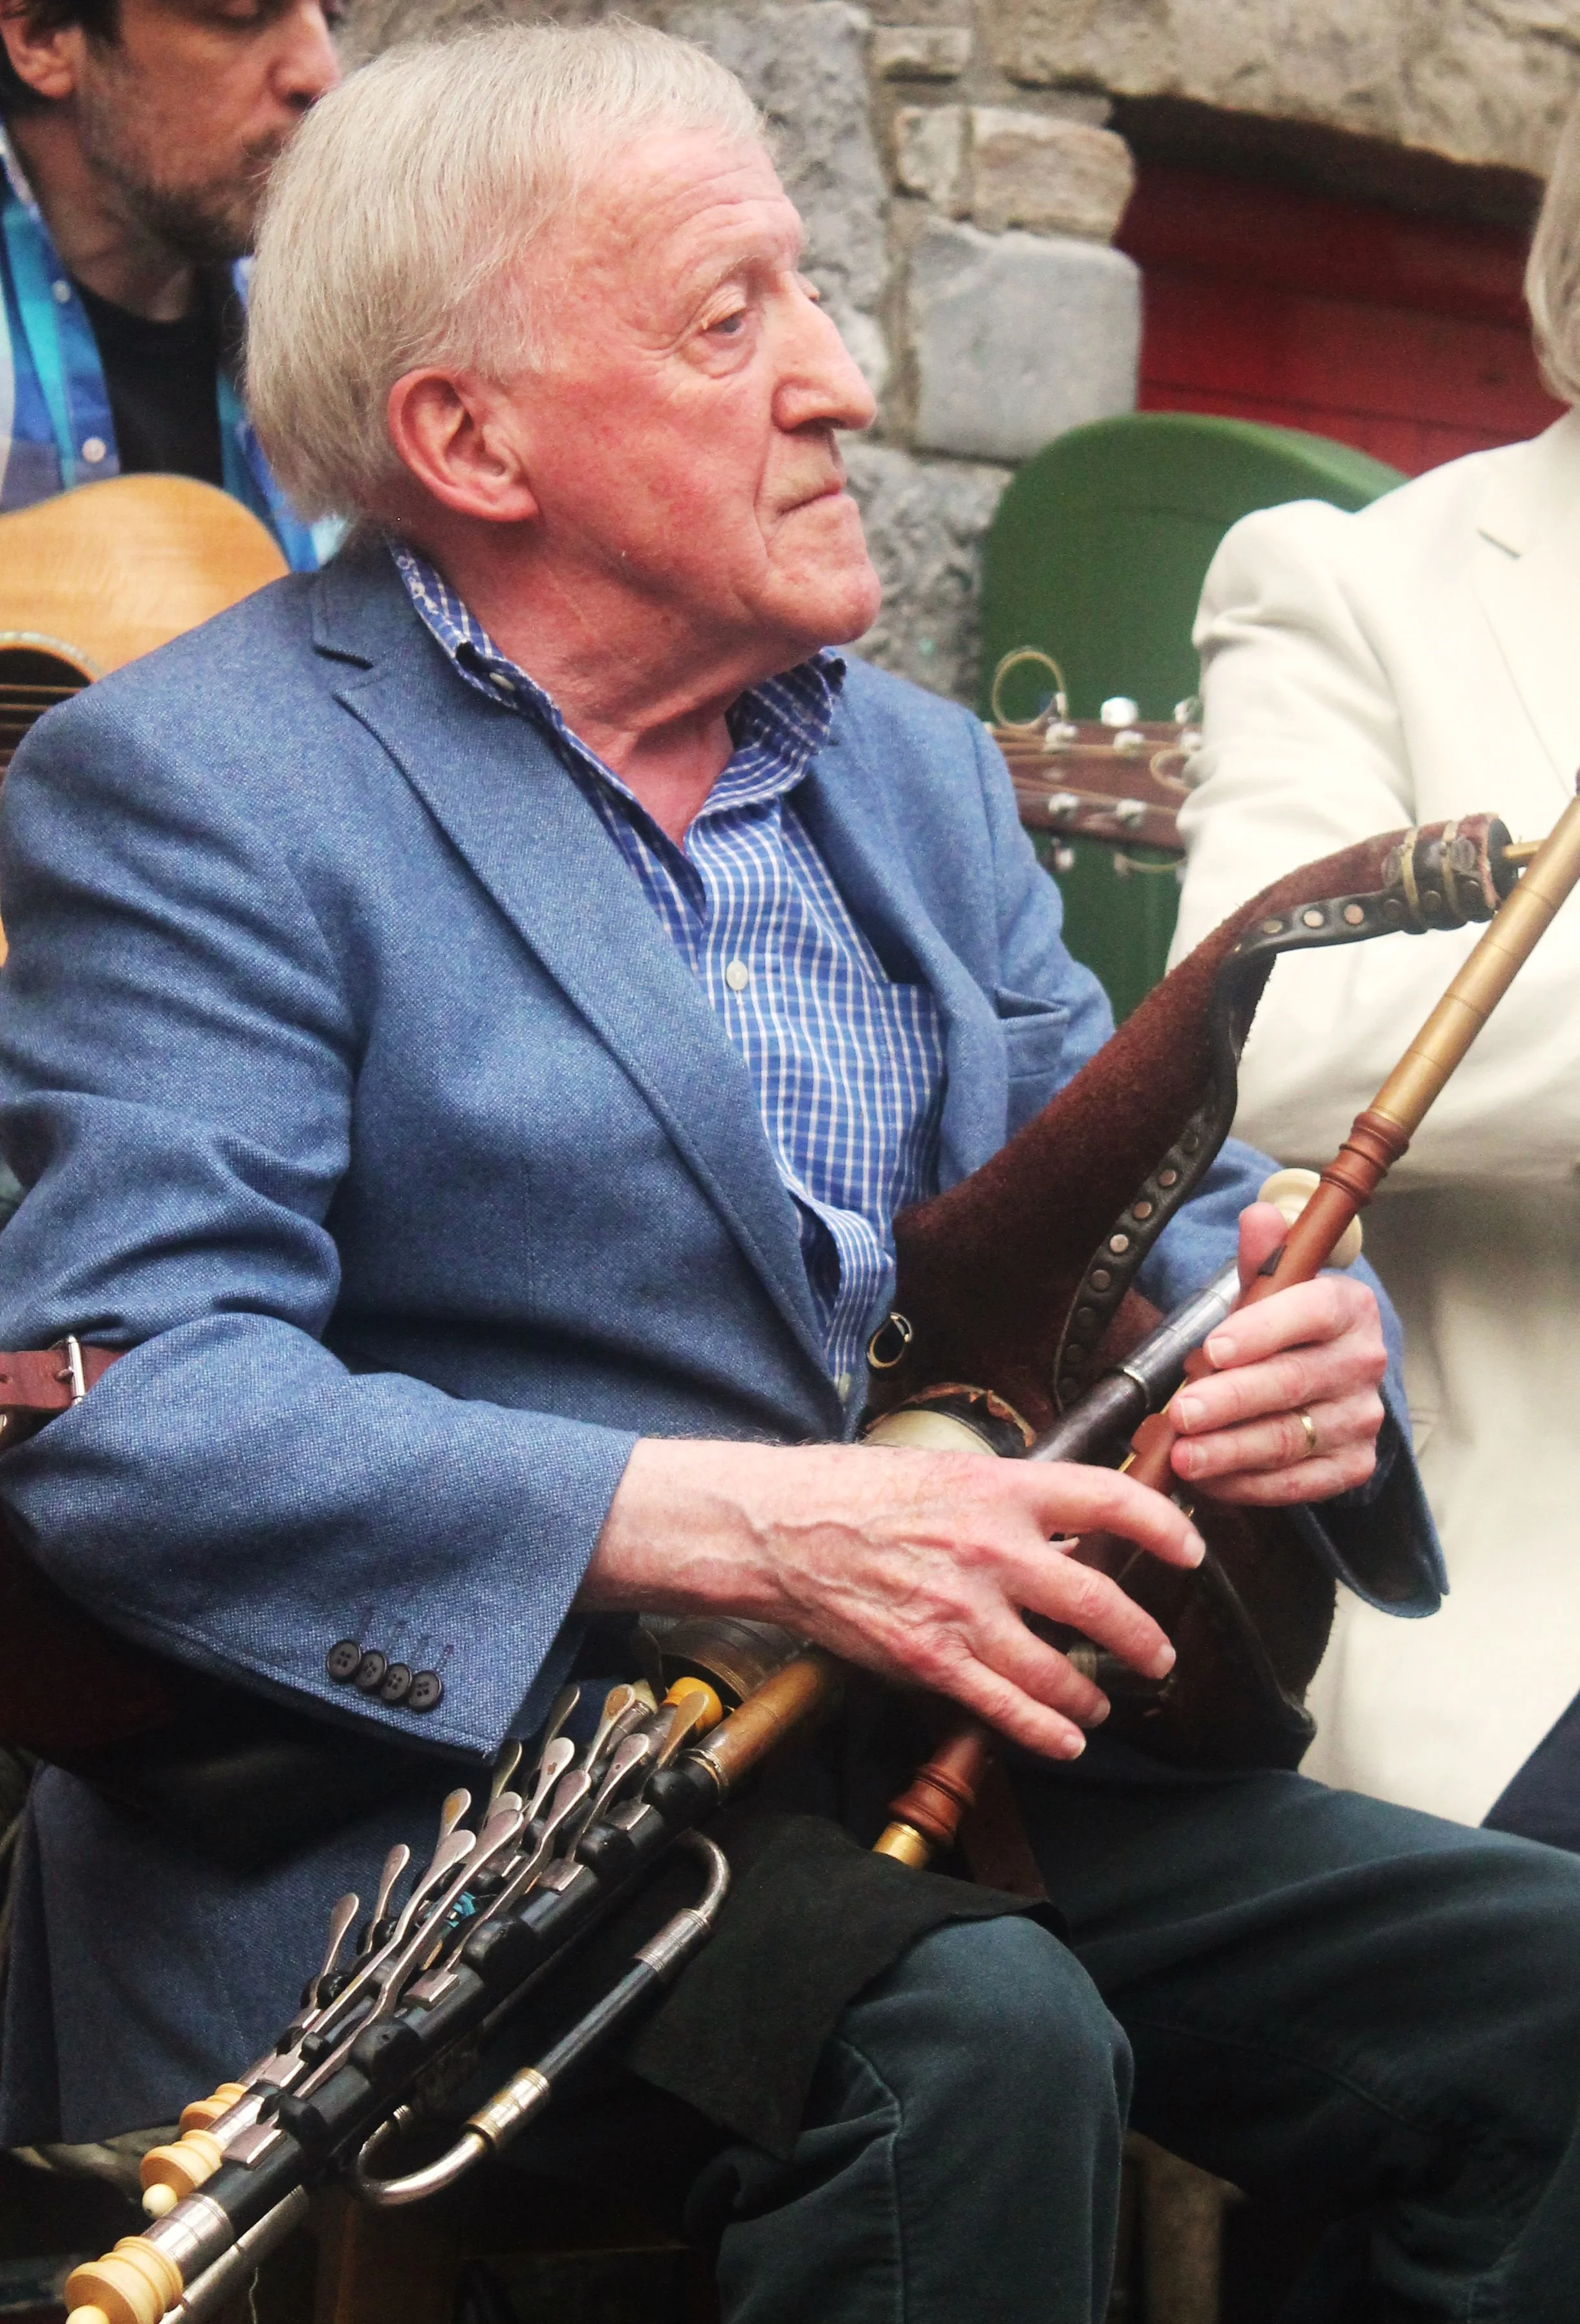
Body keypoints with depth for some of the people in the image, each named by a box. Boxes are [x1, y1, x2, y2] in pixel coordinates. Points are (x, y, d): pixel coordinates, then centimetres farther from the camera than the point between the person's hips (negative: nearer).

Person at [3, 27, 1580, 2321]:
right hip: (434, 1769, -6)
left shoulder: (916, 765, 17)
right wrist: (752, 1519, -28)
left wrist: (1296, 1341, -7)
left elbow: (1156, 1192, 20)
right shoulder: (184, 785, -7)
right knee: (977, 2041, -32)